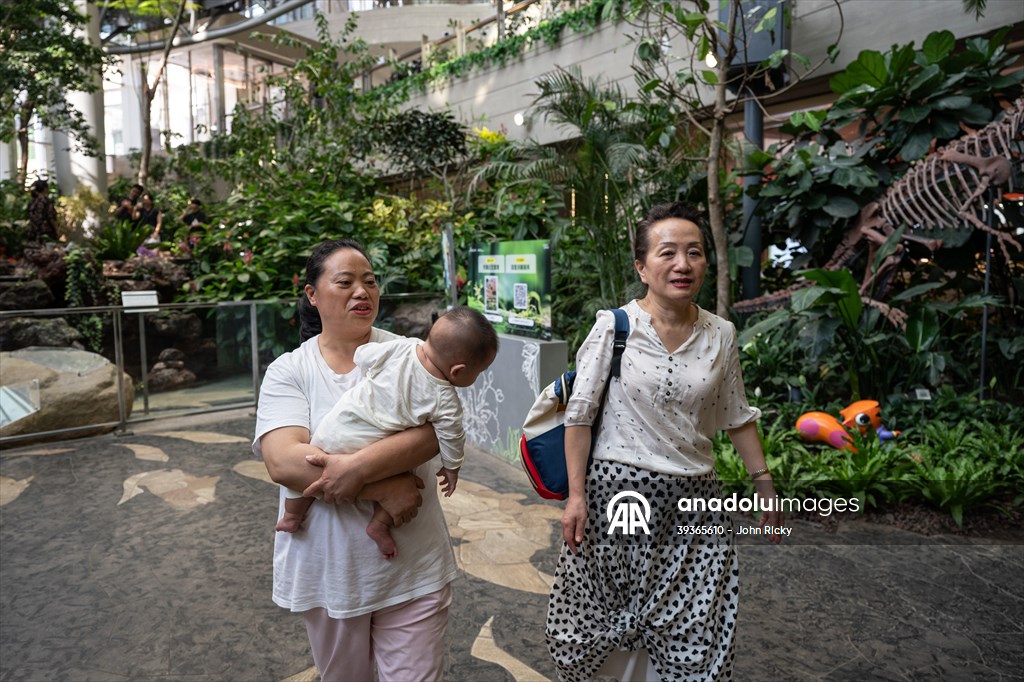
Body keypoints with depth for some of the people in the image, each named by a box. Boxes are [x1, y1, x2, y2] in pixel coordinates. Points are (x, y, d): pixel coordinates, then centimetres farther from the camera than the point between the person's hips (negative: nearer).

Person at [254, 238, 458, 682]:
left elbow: (435, 431, -18)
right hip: (326, 568, 2)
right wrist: (381, 487, -22)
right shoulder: (288, 371, -5)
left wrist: (357, 467, -29)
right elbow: (283, 462, -18)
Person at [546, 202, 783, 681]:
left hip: (693, 500, 3)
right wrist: (576, 494, -8)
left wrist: (764, 485, 13)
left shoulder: (721, 335, 1)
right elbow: (579, 415, -6)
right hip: (617, 493, -2)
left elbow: (736, 417, 12)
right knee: (594, 625, 11)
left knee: (693, 640, 8)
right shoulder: (613, 326, -9)